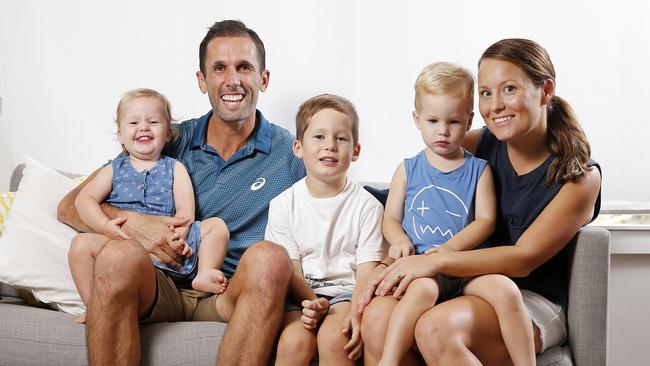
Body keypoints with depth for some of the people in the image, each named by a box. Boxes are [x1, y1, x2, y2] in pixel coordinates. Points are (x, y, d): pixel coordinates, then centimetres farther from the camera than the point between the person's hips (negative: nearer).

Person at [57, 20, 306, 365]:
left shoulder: (291, 154, 7)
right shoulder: (172, 142, 10)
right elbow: (70, 207, 9)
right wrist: (131, 222, -11)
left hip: (230, 296, 0)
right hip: (162, 288, 1)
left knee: (269, 258, -34)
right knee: (118, 255, -33)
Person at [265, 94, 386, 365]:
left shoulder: (367, 205, 3)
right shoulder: (284, 205, 4)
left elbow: (367, 270, -4)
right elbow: (290, 270, -1)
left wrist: (357, 312, -23)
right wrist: (311, 303, -22)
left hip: (346, 291, -1)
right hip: (301, 295, 1)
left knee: (333, 337, -31)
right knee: (294, 341, -29)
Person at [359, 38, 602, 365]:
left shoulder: (580, 177, -7)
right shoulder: (482, 146, 4)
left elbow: (524, 258, -16)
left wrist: (436, 261, -26)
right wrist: (393, 264, -16)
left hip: (534, 301, -4)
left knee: (437, 327, -35)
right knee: (376, 317, -27)